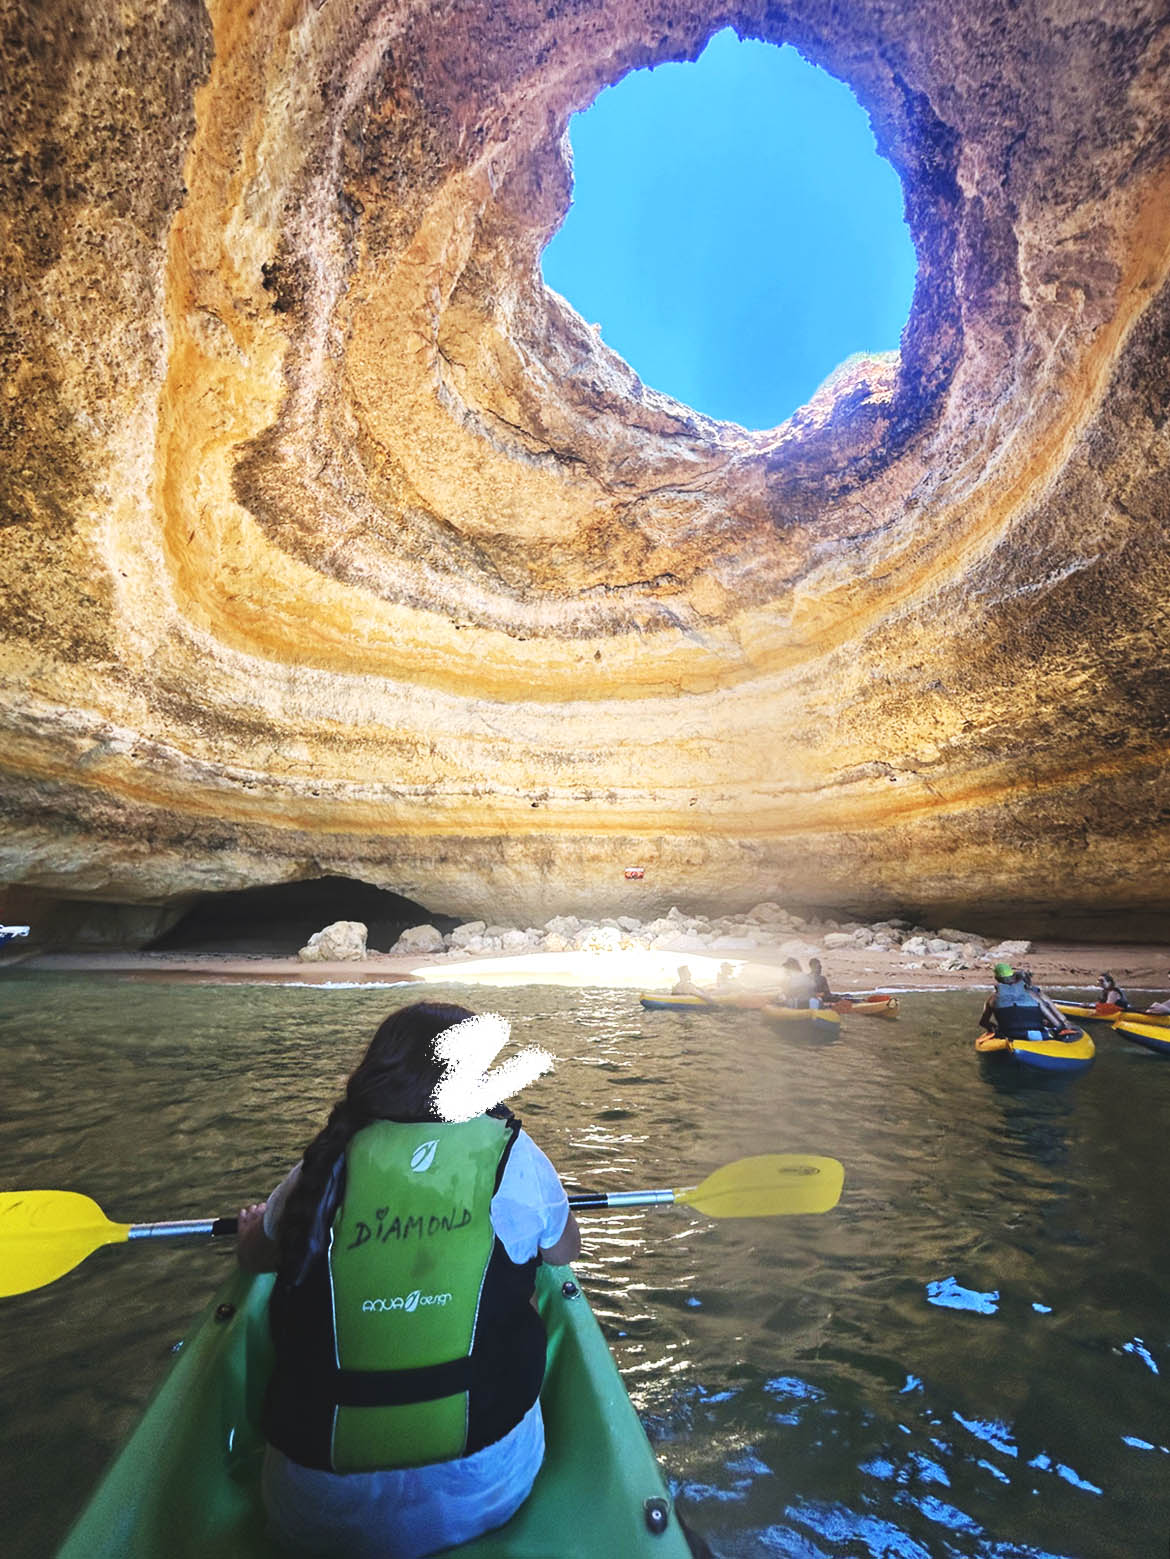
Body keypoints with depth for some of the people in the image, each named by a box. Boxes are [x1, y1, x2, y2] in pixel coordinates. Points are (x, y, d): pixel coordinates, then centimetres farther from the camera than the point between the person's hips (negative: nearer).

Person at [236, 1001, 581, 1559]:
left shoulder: (326, 1163, -7)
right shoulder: (512, 1154, -10)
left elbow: (253, 1257, 14)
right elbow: (564, 1251, 10)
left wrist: (251, 1222, 36)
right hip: (483, 1494, -1)